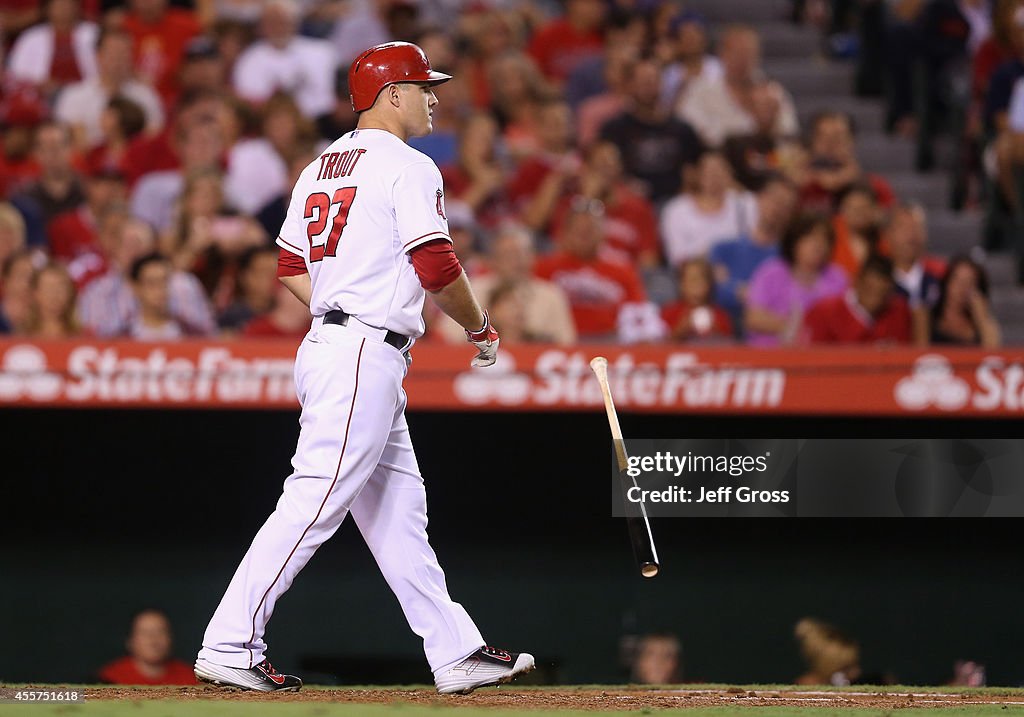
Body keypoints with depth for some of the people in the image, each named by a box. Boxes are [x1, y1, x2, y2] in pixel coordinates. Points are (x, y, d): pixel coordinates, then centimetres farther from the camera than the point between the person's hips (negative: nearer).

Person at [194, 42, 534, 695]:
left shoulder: (321, 168, 18)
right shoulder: (408, 168, -8)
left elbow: (290, 267, 18)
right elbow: (436, 267, -14)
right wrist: (481, 328, 0)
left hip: (326, 344, 10)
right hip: (367, 355, -10)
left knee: (399, 509, 10)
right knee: (315, 500, -12)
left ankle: (457, 652, 13)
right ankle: (230, 647, -14)